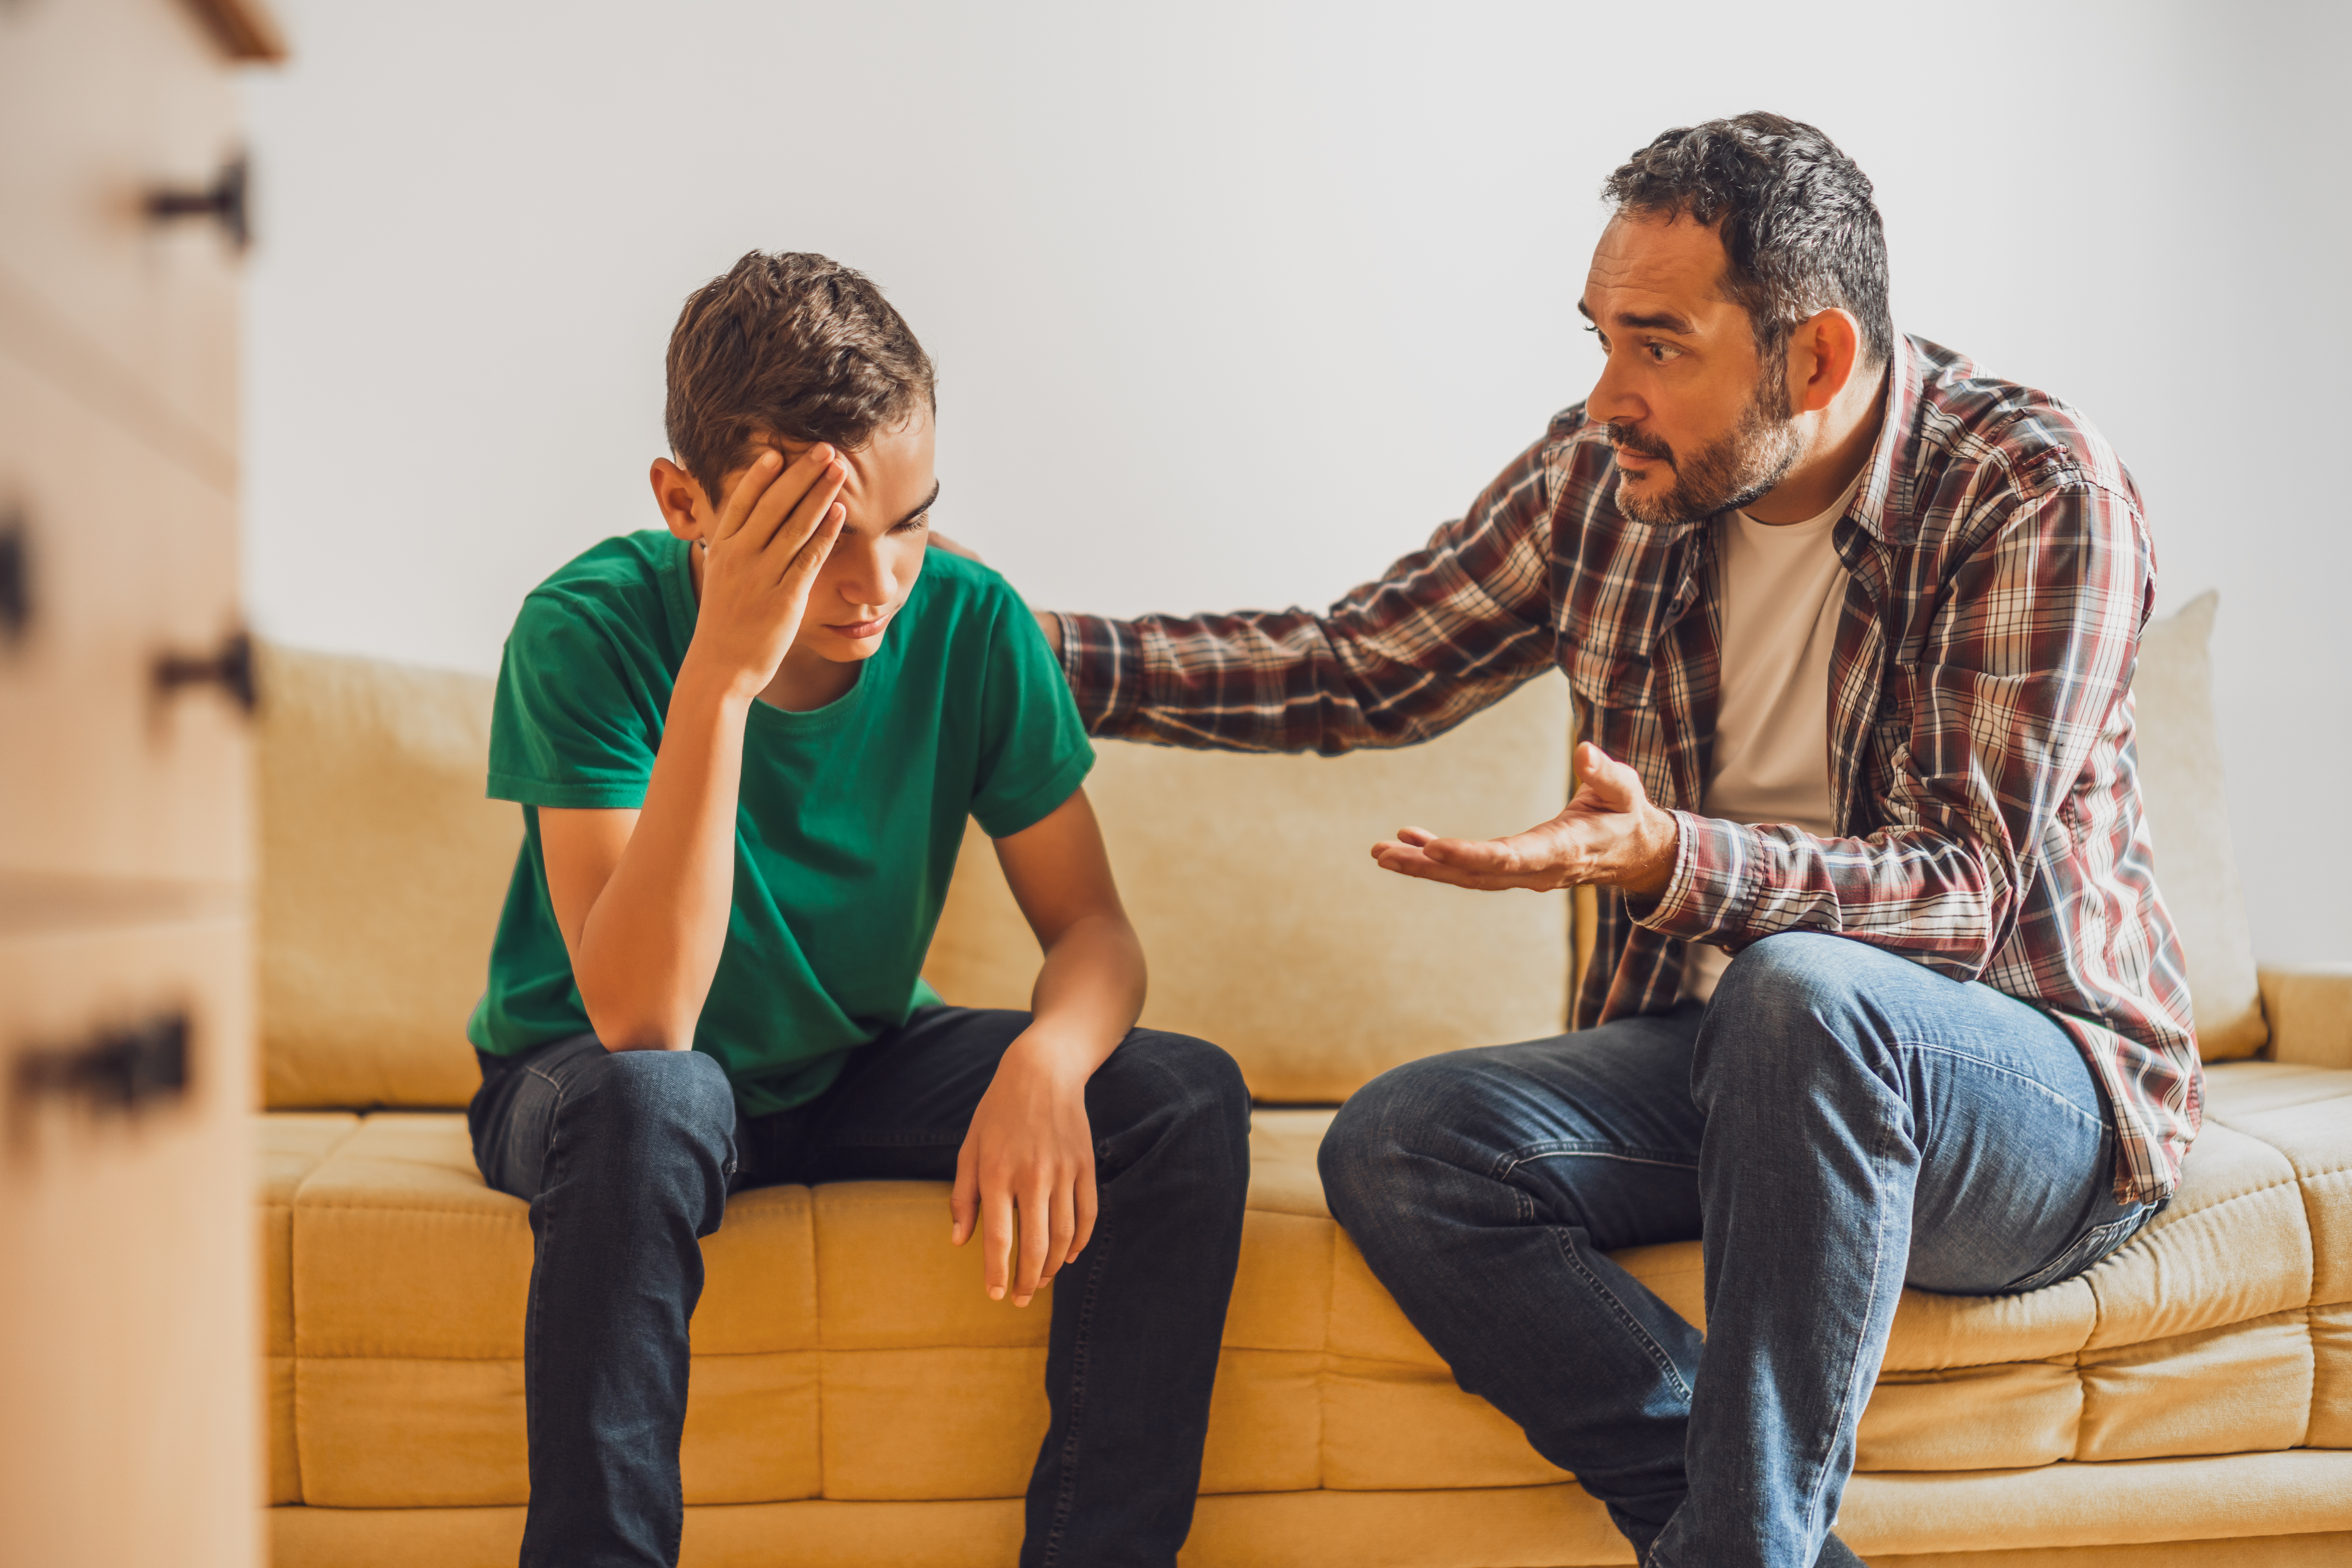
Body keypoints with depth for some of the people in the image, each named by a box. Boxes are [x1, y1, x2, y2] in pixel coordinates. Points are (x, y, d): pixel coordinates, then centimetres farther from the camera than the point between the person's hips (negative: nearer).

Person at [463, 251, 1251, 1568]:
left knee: (1189, 1099, -18)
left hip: (857, 1067, 4)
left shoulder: (971, 626, -16)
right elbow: (643, 1021, -35)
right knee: (648, 1101, -38)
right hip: (587, 1080, -3)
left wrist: (1046, 1062, -34)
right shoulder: (591, 631, -26)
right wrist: (722, 672, -42)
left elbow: (1095, 929, -10)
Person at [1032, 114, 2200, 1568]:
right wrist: (1029, 648, -1)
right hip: (1726, 1062, 6)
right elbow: (1363, 666, 8)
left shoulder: (2035, 490, -15)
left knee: (1800, 992, -39)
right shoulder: (1606, 477, 1)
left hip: (2037, 1085, -5)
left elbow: (1965, 889, -22)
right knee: (1396, 1144, -20)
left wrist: (1674, 863, -39)